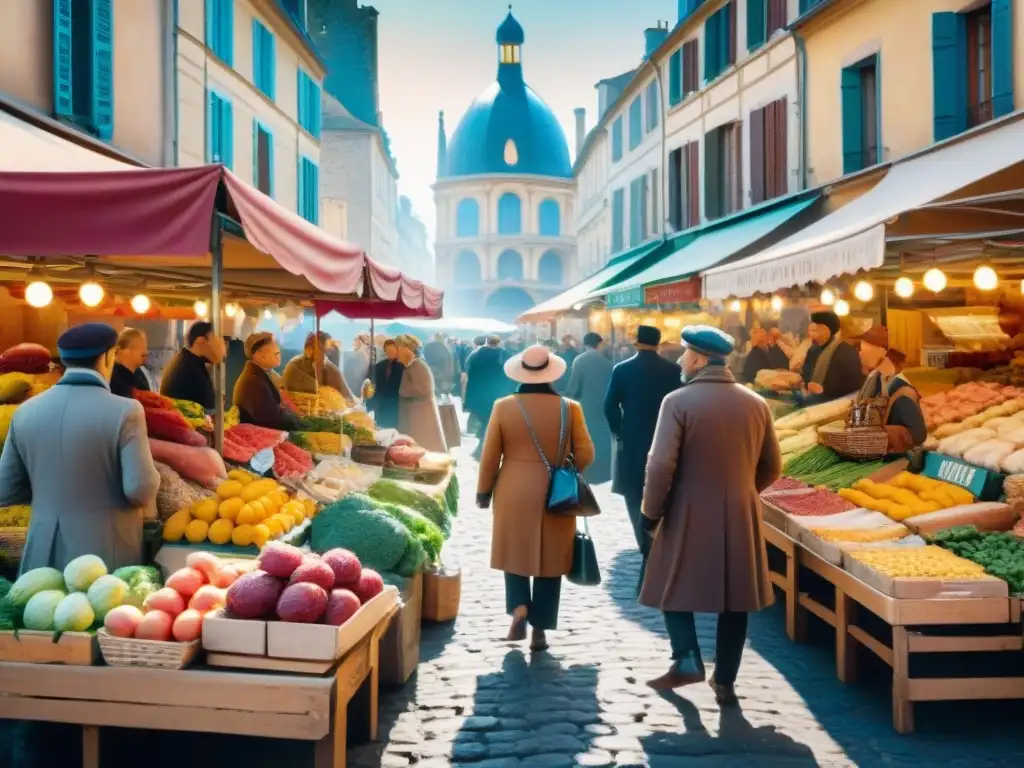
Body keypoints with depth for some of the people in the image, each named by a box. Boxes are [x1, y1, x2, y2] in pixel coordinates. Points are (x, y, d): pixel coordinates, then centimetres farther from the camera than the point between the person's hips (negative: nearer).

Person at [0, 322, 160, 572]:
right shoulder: (124, 411, -13)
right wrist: (151, 478, 3)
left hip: (44, 557, 4)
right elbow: (141, 491, -18)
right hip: (106, 557, -4)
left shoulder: (25, 411, 1)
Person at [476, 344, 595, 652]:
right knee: (548, 559, 8)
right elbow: (585, 455, -2)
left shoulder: (504, 406, -6)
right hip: (556, 496, 0)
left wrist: (484, 491, 10)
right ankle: (540, 629, 11)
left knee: (516, 554, 17)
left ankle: (519, 607, -3)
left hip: (514, 495, 0)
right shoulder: (569, 408, -6)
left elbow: (489, 456, -2)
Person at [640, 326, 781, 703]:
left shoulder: (678, 401, -12)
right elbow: (772, 467, 9)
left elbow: (661, 465, -17)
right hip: (741, 517, 4)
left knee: (676, 588, 14)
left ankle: (687, 660, 2)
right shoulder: (756, 403, 3)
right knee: (734, 598, 11)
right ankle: (725, 681, 15)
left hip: (689, 515, -4)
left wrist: (650, 513, -5)